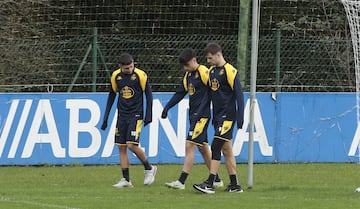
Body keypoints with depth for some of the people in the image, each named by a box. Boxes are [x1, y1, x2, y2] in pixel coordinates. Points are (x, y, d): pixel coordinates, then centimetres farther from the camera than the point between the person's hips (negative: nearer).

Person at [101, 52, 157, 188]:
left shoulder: (140, 75, -10)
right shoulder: (116, 76, 2)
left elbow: (148, 94, -2)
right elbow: (112, 96, 14)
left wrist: (148, 115, -8)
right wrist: (106, 117, 13)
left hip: (136, 115, -5)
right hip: (122, 115, 5)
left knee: (132, 145, -15)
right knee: (121, 147, 0)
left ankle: (149, 169, 6)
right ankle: (126, 179, 4)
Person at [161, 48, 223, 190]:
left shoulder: (204, 73, -13)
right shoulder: (188, 75, 14)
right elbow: (180, 93, 19)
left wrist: (199, 113, -21)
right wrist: (167, 107, 7)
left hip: (202, 116, -10)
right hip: (194, 116, 10)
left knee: (190, 146, -14)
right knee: (203, 148, 14)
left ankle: (181, 182, -16)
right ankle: (217, 180, 22)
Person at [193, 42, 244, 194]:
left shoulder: (229, 71, -12)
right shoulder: (211, 71, 12)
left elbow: (239, 94, -13)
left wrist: (240, 117, -17)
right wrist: (213, 116, 18)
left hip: (227, 116, -9)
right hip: (218, 116, 9)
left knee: (216, 147, -13)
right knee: (226, 150, 10)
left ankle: (210, 184, -16)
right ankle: (234, 185, 14)